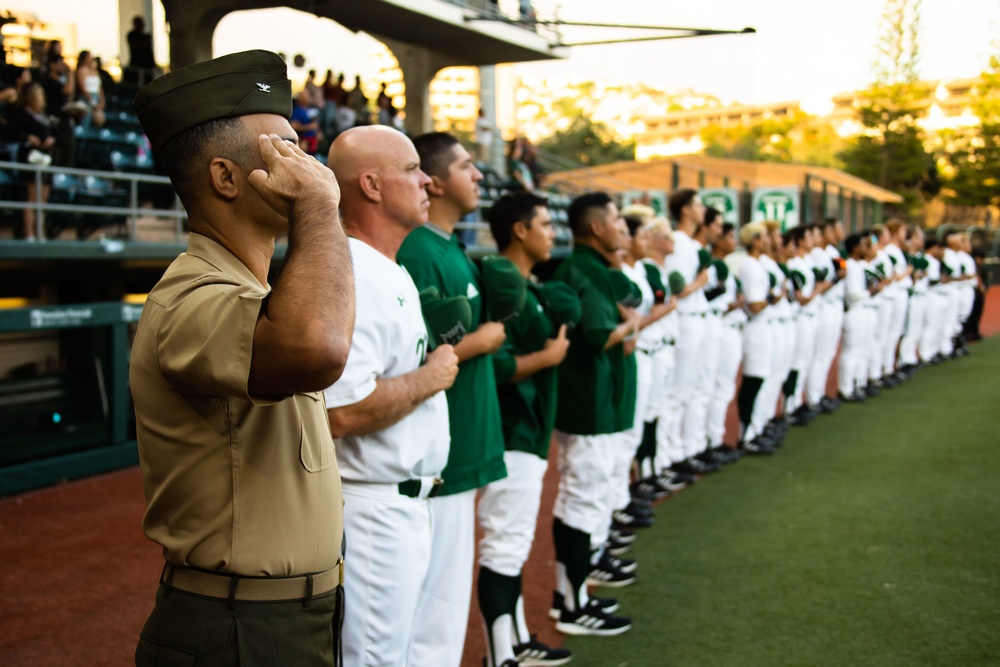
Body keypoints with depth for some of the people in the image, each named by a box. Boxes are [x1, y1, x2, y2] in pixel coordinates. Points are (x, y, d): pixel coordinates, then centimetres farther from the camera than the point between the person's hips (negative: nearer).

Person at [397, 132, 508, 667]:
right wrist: (480, 341, -12)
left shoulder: (451, 250, 14)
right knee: (435, 604, -1)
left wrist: (490, 327, 3)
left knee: (445, 597, 19)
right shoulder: (418, 254, -17)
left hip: (457, 456, 10)